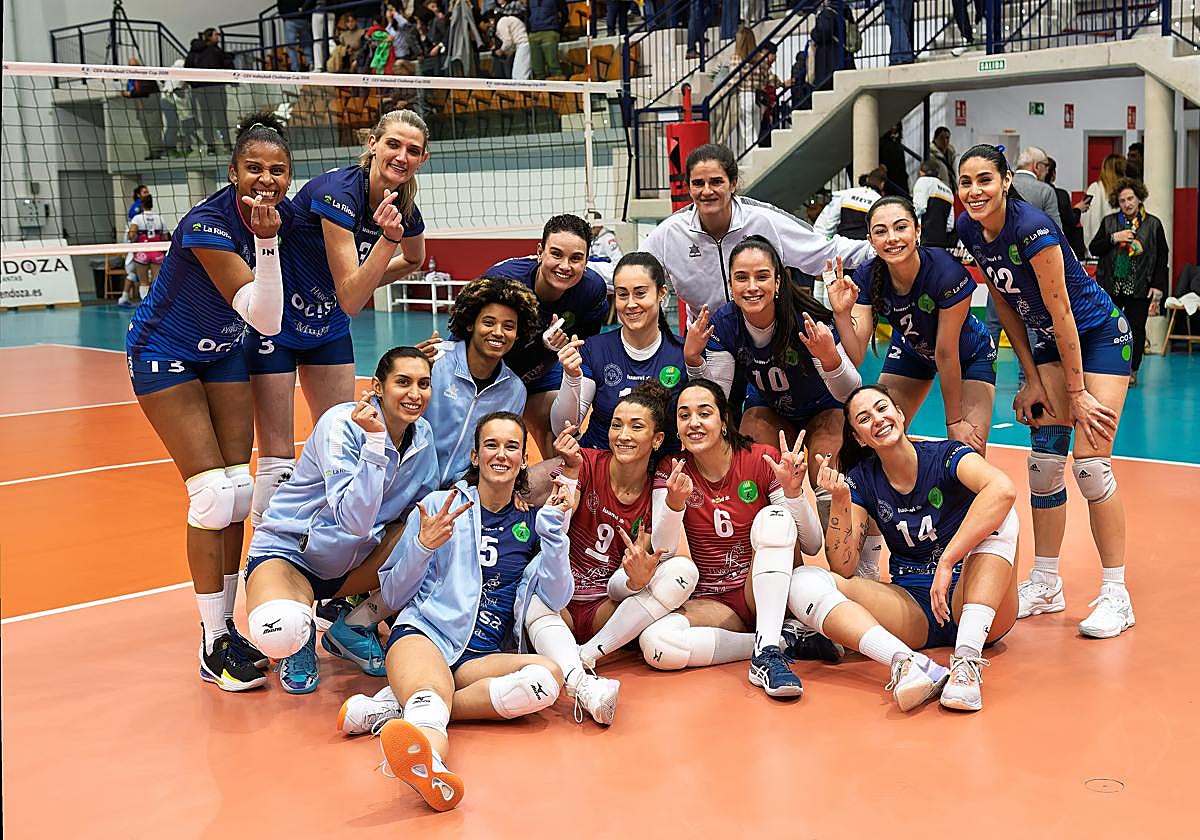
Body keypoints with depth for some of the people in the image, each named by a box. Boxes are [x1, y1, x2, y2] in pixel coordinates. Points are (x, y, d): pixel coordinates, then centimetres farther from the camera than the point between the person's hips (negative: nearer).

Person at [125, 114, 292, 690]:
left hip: (224, 352, 7)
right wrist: (266, 240, -44)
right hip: (164, 355, -6)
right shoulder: (207, 224, -29)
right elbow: (266, 319, -35)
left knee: (239, 489, 2)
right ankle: (212, 644, -3)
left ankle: (227, 625, 13)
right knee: (212, 495, -13)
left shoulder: (283, 212, -9)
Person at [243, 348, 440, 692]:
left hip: (353, 561, 7)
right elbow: (355, 521, -34)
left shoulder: (422, 435, -4)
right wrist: (374, 440, -39)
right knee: (279, 633, -39)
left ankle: (354, 625, 1)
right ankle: (301, 636, 1)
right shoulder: (342, 424, -23)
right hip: (288, 553, -7)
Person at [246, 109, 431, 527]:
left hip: (328, 328, 7)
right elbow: (350, 300, -30)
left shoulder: (405, 209, -7)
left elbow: (414, 259, 19)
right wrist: (387, 238, -38)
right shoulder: (337, 191, -27)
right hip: (277, 322, -7)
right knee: (278, 461, -7)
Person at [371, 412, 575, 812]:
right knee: (430, 697, -38)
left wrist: (555, 528, -5)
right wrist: (423, 546, -8)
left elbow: (555, 600, 4)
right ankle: (426, 762, -74)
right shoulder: (439, 506, 9)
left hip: (484, 657, 3)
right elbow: (393, 596, 10)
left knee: (548, 677, -31)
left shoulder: (530, 524, 16)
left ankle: (399, 707, -35)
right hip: (426, 633, -3)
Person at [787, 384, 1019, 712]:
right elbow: (842, 568, -3)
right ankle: (910, 664, -44)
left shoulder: (946, 456, -7)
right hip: (912, 610, 3)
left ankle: (967, 660, -38)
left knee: (998, 514, -27)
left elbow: (1003, 489, -31)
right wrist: (840, 501, -17)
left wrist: (946, 563, -36)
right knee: (804, 581, -19)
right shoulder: (861, 480, 4)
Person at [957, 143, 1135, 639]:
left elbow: (1061, 312, -23)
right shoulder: (970, 230, -6)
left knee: (1090, 464, -12)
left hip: (1100, 336, -7)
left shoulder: (1032, 228, -28)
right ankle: (1046, 586, 15)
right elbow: (1005, 306, 3)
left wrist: (1077, 392, -17)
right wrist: (1032, 380, 1)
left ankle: (1116, 595, -1)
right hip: (1050, 341, 7)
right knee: (1044, 461, 3)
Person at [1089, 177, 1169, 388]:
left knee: (1136, 328, 3)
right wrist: (1113, 238, -13)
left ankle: (1131, 371, 13)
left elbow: (1162, 259, 2)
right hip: (1110, 287, 1)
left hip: (1139, 289, -1)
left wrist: (1158, 287, -6)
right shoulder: (1109, 222, 6)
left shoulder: (1153, 224, 1)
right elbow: (1093, 248, 3)